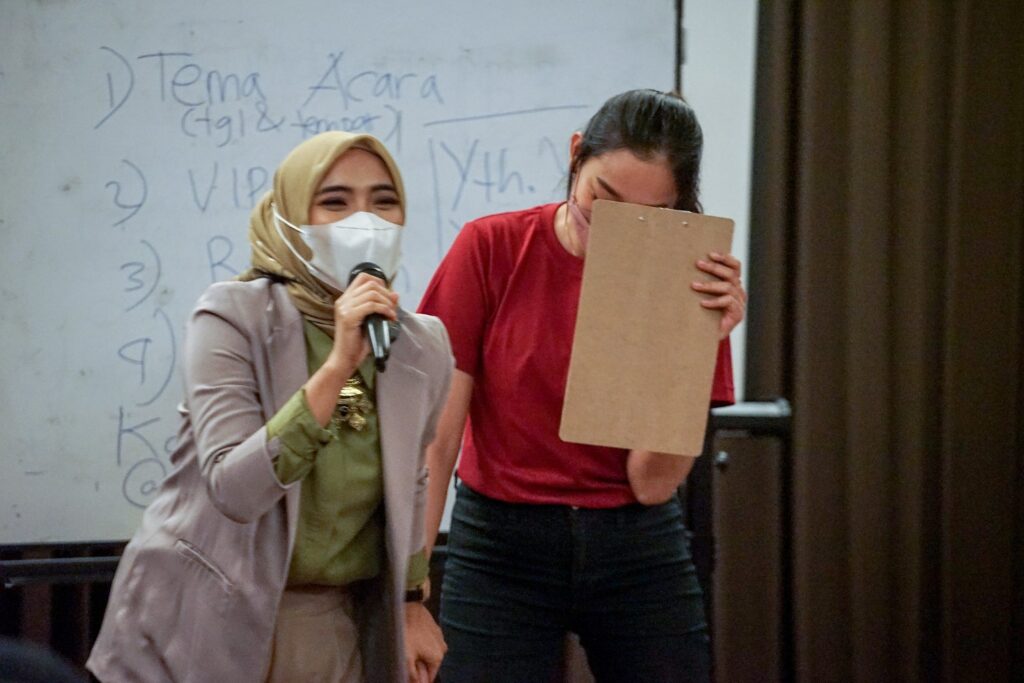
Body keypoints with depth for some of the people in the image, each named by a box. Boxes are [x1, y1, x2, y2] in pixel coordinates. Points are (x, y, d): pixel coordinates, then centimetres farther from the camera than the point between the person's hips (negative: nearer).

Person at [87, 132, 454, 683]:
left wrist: (411, 600, 18)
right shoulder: (233, 317, -14)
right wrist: (338, 367, -31)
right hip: (208, 621, -4)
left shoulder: (421, 348, -1)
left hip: (331, 632, 4)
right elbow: (235, 490, -26)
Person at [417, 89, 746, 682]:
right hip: (501, 550, -1)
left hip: (640, 555, 1)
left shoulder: (691, 285, -5)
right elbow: (434, 438, -11)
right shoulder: (491, 249, -8)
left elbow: (652, 482, -11)